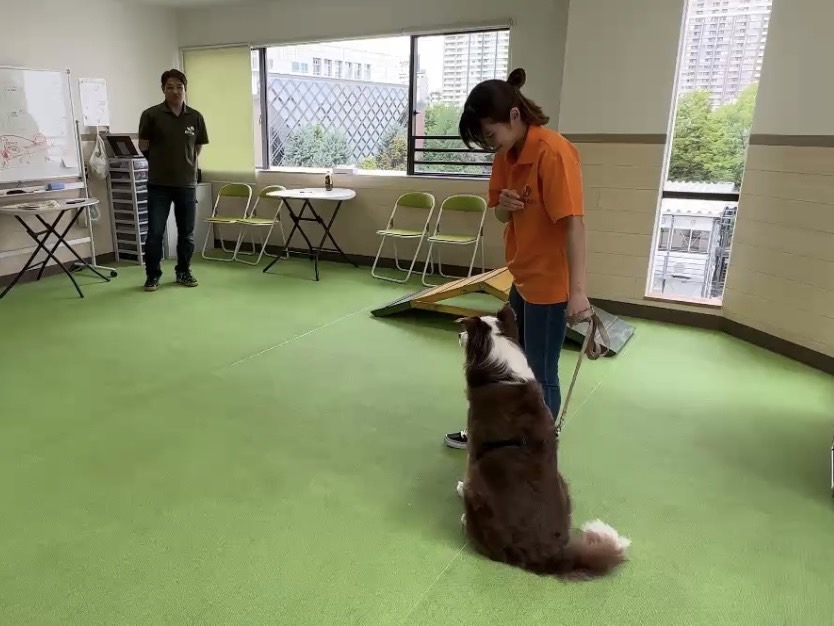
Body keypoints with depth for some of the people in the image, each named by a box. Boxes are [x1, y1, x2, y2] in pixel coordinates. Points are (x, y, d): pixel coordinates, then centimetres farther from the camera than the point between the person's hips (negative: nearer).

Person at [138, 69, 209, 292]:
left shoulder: (195, 117, 3)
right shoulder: (151, 115, -5)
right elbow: (143, 147, 3)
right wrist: (160, 163, 12)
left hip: (187, 183, 2)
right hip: (158, 184, -2)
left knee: (187, 233, 9)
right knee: (155, 232, 0)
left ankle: (183, 272, 25)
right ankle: (152, 275, 13)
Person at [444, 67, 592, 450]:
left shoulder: (554, 153, -21)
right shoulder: (506, 154, 5)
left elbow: (573, 223, -25)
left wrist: (577, 290, -29)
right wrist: (503, 205, -13)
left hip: (549, 282, -9)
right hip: (521, 276, 9)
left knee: (539, 375, 4)